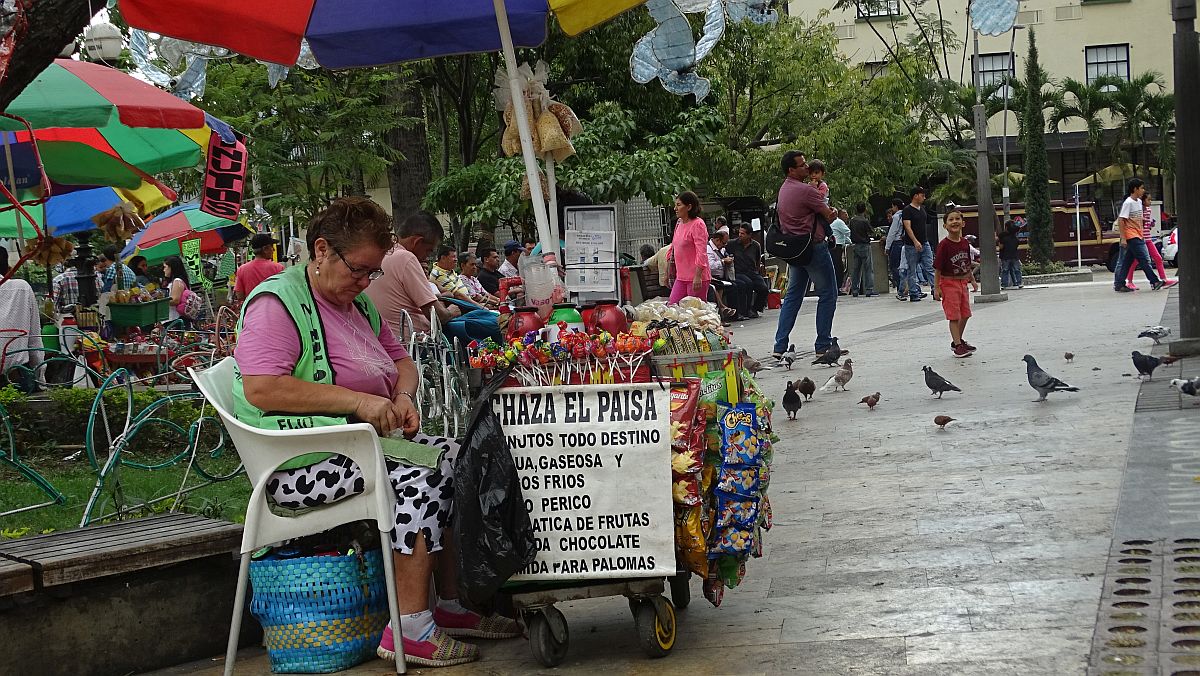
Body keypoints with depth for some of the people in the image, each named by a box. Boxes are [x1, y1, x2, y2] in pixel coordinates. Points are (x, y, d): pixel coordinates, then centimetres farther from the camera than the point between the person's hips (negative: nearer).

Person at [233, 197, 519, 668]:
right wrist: (359, 402, -24)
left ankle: (454, 606, 1)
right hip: (303, 465, -9)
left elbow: (400, 360, 29)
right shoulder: (277, 302, -11)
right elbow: (261, 388, -24)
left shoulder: (359, 304, 18)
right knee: (421, 476, -26)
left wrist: (403, 397, 4)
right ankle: (411, 631, -24)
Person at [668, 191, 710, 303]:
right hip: (681, 277, 8)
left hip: (696, 277, -8)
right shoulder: (679, 223, 14)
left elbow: (701, 253, -18)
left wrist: (697, 277, -24)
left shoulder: (698, 224, -12)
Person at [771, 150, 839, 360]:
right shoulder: (805, 190, -18)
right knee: (828, 294, 3)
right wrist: (834, 212, 11)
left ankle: (780, 347, 7)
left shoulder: (784, 189, 11)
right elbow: (829, 216, -12)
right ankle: (823, 345, 5)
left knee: (793, 296, 12)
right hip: (813, 246, -9)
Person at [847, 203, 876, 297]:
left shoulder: (852, 220, 3)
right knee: (868, 268, -2)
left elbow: (850, 233, 8)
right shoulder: (865, 221, -13)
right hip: (864, 246, -5)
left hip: (854, 246, 5)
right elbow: (870, 232, -6)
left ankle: (854, 290, 10)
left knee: (855, 269, 9)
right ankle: (869, 290, -7)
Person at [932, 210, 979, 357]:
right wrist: (936, 288, -16)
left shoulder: (965, 243, 3)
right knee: (954, 316, -6)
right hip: (949, 283, -7)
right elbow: (937, 268, -15)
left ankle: (958, 340, 31)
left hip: (963, 282, 7)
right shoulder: (944, 245, -16)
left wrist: (973, 281, 15)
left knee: (965, 314, 14)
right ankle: (958, 345, -2)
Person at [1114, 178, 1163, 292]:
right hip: (1132, 237, -9)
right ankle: (1154, 282, -9)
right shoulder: (1128, 203, -13)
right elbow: (1120, 220, -17)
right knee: (1144, 259, -10)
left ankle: (1119, 285, 9)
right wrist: (1123, 238, -19)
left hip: (1138, 236, 9)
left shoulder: (1139, 201, 13)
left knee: (1127, 261, 8)